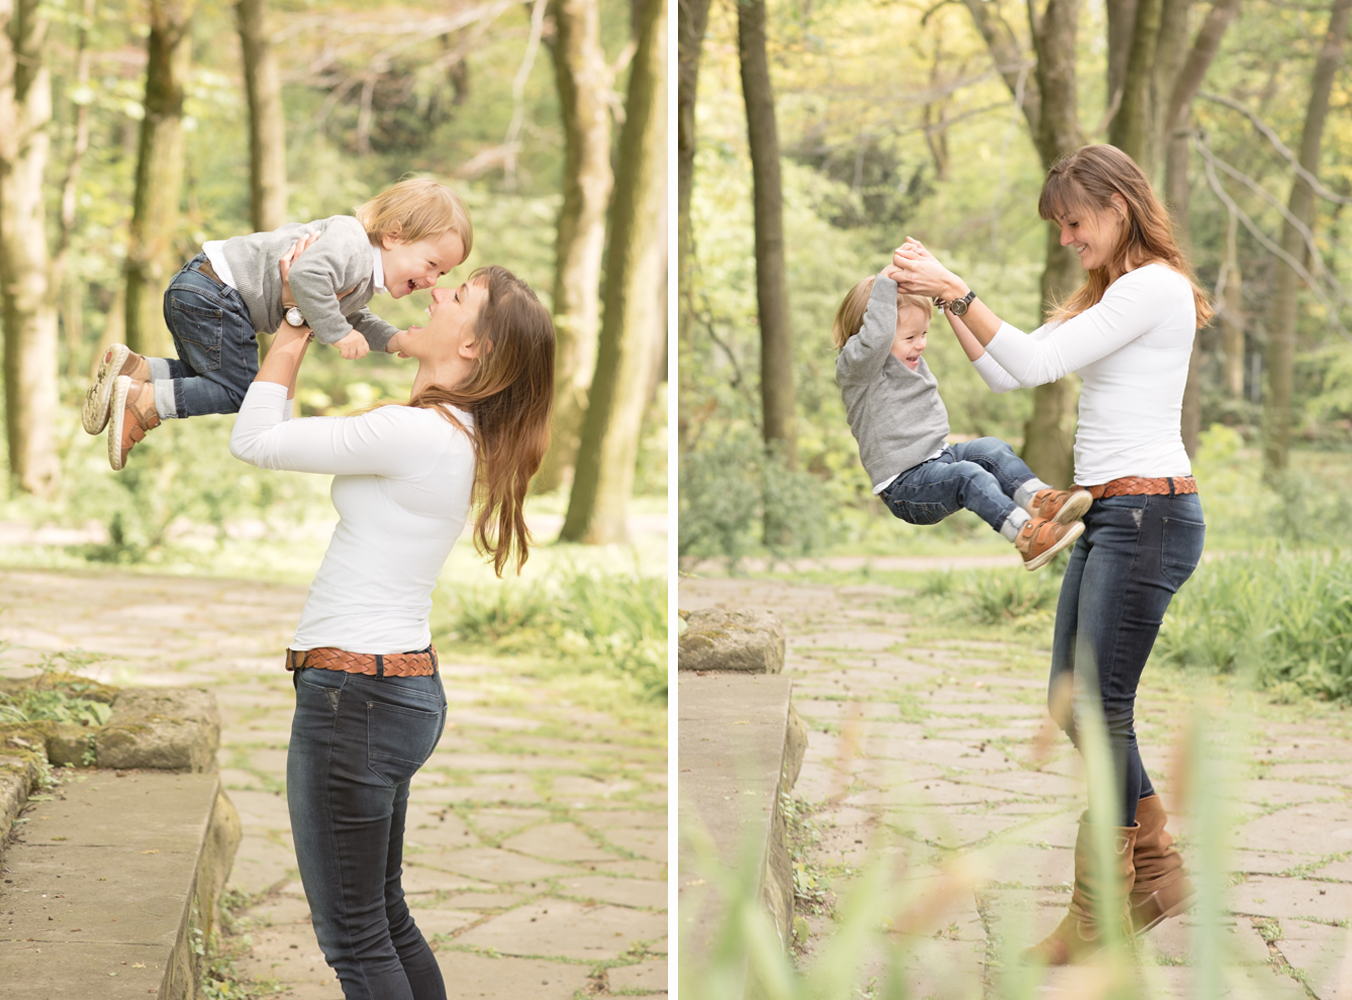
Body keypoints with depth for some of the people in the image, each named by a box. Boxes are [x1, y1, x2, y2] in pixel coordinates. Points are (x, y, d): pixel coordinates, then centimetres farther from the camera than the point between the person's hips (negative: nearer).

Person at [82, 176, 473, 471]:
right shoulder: (351, 244, -22)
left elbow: (352, 319, 21)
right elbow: (308, 274, -39)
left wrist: (393, 340, 4)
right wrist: (336, 333, -29)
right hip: (213, 292, -10)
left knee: (209, 378, 24)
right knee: (238, 390, -3)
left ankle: (130, 368, 13)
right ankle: (142, 401, -7)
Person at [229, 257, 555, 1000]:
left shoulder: (413, 434, -20)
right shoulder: (456, 436, 8)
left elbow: (254, 439, -12)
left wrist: (296, 326, -4)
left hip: (354, 694, -10)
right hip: (402, 685, 10)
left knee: (354, 936, 0)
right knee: (384, 916, 20)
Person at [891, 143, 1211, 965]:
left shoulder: (1154, 286, -11)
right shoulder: (1108, 294, 20)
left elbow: (1035, 363, -18)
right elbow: (1005, 374, 17)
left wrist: (955, 289, -16)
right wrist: (946, 298, 7)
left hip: (1147, 514, -10)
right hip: (1108, 516, 10)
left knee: (1102, 709, -6)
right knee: (1074, 704, 12)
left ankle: (1101, 916, 3)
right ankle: (1158, 875, 24)